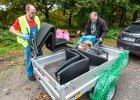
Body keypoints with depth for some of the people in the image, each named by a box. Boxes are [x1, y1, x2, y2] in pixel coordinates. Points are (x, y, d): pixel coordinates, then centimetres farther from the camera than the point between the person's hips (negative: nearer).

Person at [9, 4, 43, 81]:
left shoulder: (36, 18, -2)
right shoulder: (20, 20, -15)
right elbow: (11, 29, -10)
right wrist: (21, 35, -24)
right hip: (28, 44, -4)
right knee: (30, 60, 9)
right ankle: (30, 74, 32)